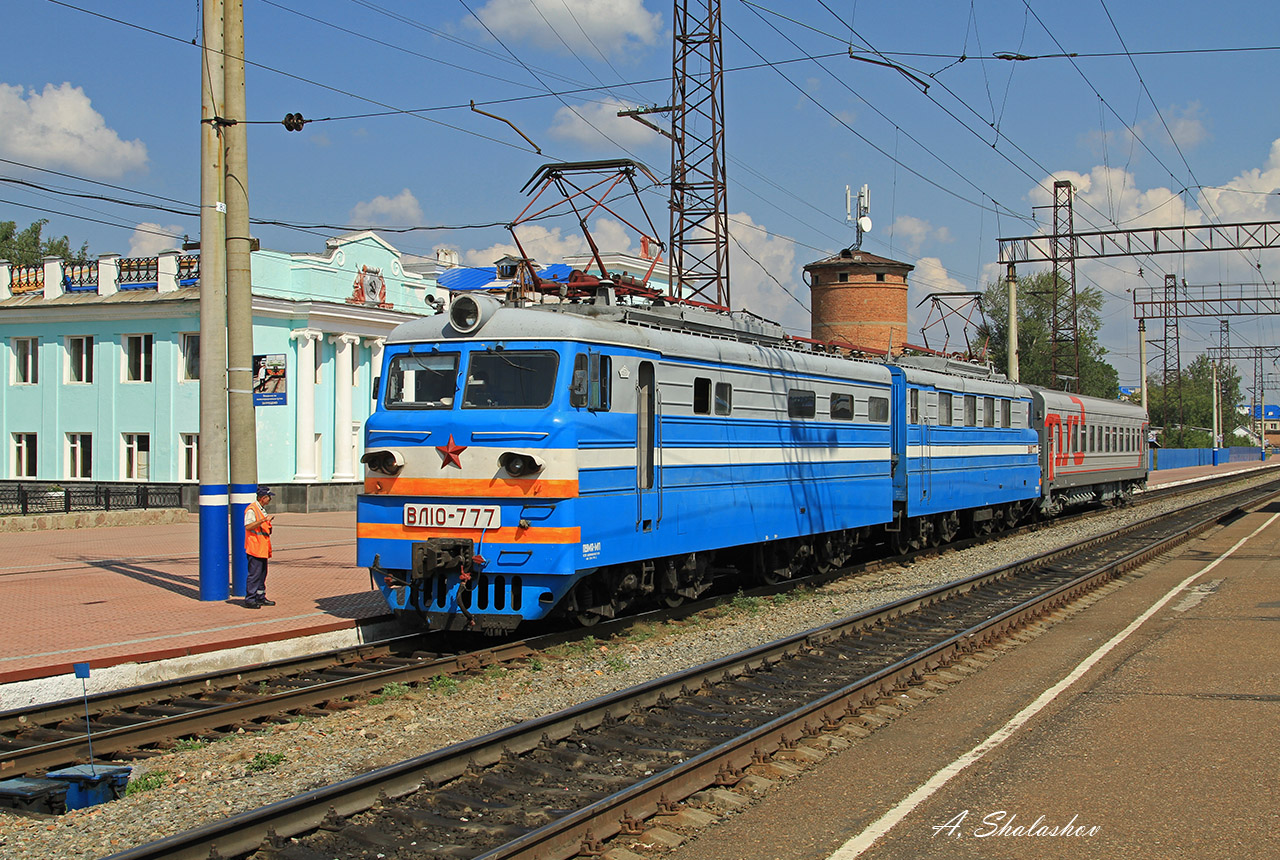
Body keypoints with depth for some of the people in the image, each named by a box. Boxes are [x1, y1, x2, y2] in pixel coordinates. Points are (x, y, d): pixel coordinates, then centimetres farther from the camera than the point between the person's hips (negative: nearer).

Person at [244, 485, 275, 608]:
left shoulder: (262, 509, 19)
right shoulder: (251, 509, -13)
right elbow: (248, 526, -25)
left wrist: (268, 521, 15)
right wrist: (264, 520, -29)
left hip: (262, 549, 10)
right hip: (255, 549, -10)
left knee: (262, 574, 13)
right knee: (254, 574, -9)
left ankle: (260, 598, 19)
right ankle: (249, 600, -6)